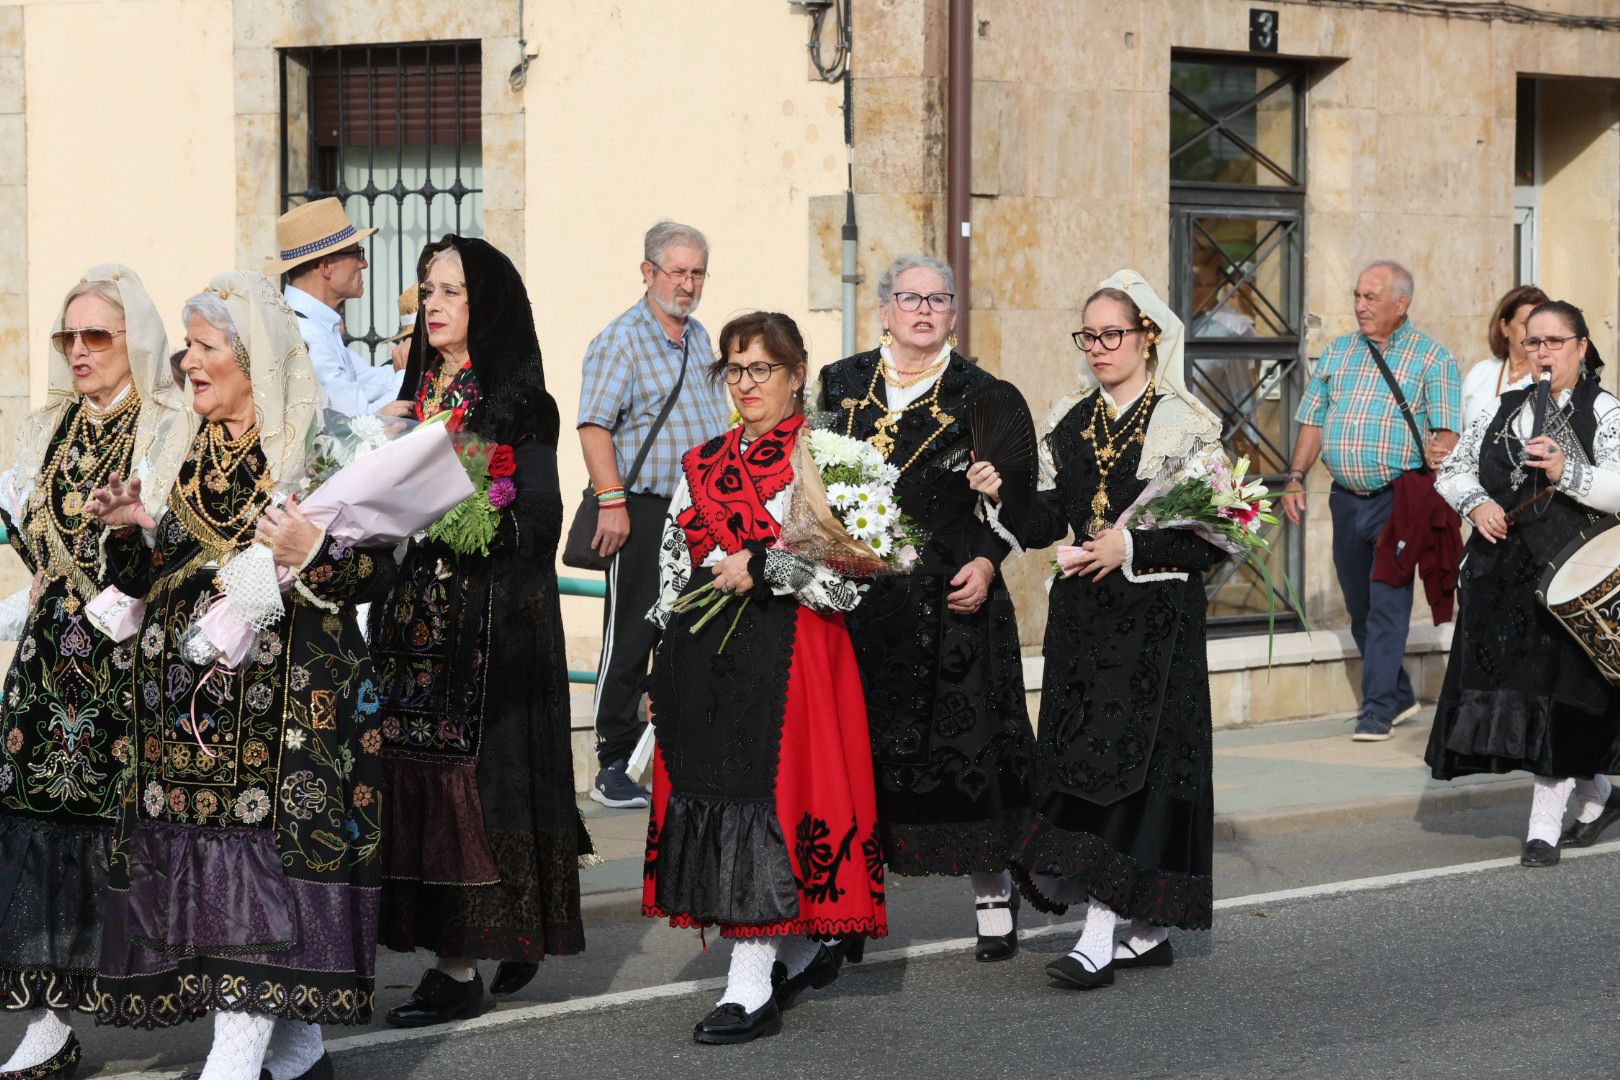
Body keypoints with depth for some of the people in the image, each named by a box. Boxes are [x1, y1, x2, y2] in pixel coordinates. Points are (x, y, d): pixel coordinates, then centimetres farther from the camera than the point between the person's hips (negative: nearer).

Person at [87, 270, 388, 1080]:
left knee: (260, 858, -12)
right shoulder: (187, 452, 14)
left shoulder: (316, 448, -4)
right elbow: (144, 579, 18)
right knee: (191, 855, 3)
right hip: (186, 700, 6)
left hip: (287, 700, -6)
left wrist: (312, 556, -24)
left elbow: (376, 567, -6)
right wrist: (130, 530, -1)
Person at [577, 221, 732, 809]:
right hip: (643, 512, -7)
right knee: (630, 639, -4)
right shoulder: (620, 340, -10)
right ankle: (614, 767, 1)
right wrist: (612, 502, -23)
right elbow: (595, 425, -16)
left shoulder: (699, 337, 15)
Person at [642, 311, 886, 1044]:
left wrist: (763, 566, -17)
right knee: (708, 792, 5)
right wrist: (664, 673, 13)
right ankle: (808, 949, 20)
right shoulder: (704, 464, 17)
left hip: (789, 650, -7)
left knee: (768, 797, -11)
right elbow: (673, 564, 19)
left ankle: (753, 986, -11)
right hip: (706, 653, 7)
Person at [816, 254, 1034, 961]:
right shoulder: (841, 385, 11)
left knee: (965, 739, -2)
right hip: (857, 596, 2)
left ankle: (991, 892, 10)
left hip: (953, 597, -2)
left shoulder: (978, 393, 5)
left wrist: (987, 562, -10)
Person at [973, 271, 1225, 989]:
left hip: (1157, 621, -6)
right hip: (1082, 619, 6)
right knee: (1080, 762, 4)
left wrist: (1133, 548, -18)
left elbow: (1211, 537, -7)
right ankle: (1143, 930, 13)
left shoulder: (1186, 425, -4)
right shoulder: (1069, 423, 13)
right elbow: (1047, 523, 12)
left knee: (1129, 761, -11)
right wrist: (1002, 496, -6)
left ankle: (1101, 937, -14)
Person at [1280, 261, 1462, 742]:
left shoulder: (1431, 357, -1)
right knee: (1359, 607, 11)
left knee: (1388, 603, -9)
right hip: (1347, 498, 5)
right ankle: (1399, 694, 25)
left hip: (1399, 498, -5)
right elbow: (1313, 420, 15)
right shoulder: (1337, 352, 14)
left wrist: (1438, 454, -28)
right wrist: (1296, 478, 6)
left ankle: (1378, 708, -6)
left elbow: (1446, 428, -7)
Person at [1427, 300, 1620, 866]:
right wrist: (1476, 503, -1)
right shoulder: (1504, 409, 15)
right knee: (1509, 688, 6)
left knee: (1555, 691, -8)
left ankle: (1545, 826, 1)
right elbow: (1453, 469, 18)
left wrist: (1568, 472, -26)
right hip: (1500, 573, 6)